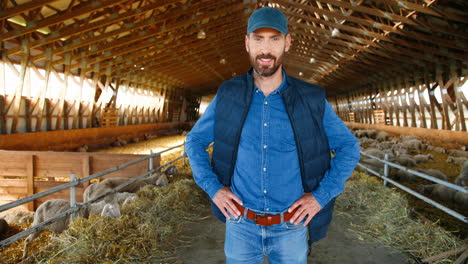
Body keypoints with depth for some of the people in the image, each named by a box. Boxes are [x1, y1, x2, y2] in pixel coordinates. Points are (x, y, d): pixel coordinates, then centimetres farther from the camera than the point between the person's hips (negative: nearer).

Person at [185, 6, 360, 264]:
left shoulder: (312, 100, -6)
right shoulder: (227, 96, -5)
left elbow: (349, 148, 3)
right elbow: (194, 141, 6)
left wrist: (321, 195, -7)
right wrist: (212, 188, -6)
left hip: (291, 228, 0)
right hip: (241, 225, 0)